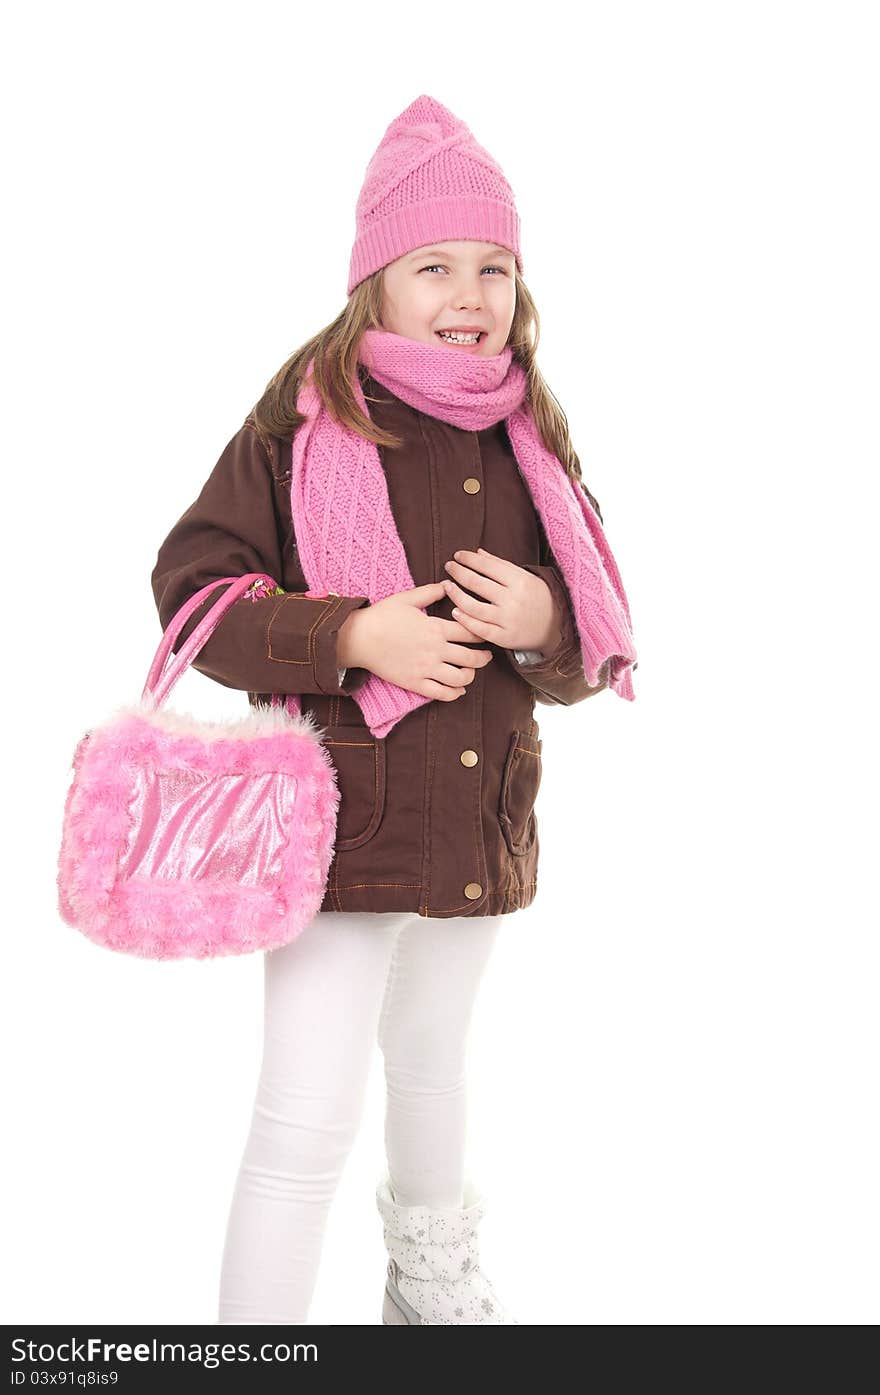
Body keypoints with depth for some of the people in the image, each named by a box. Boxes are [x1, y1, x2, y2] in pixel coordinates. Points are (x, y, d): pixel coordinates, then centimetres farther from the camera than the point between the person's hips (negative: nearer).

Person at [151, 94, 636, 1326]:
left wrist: (544, 624, -15)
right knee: (308, 1120, -7)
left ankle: (432, 1272, 51)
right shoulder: (303, 418, -11)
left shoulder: (532, 440, 3)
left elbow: (588, 656, 9)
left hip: (481, 821, 6)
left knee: (431, 1058, 27)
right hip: (340, 819, -5)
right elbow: (191, 587, -10)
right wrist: (353, 637, -22)